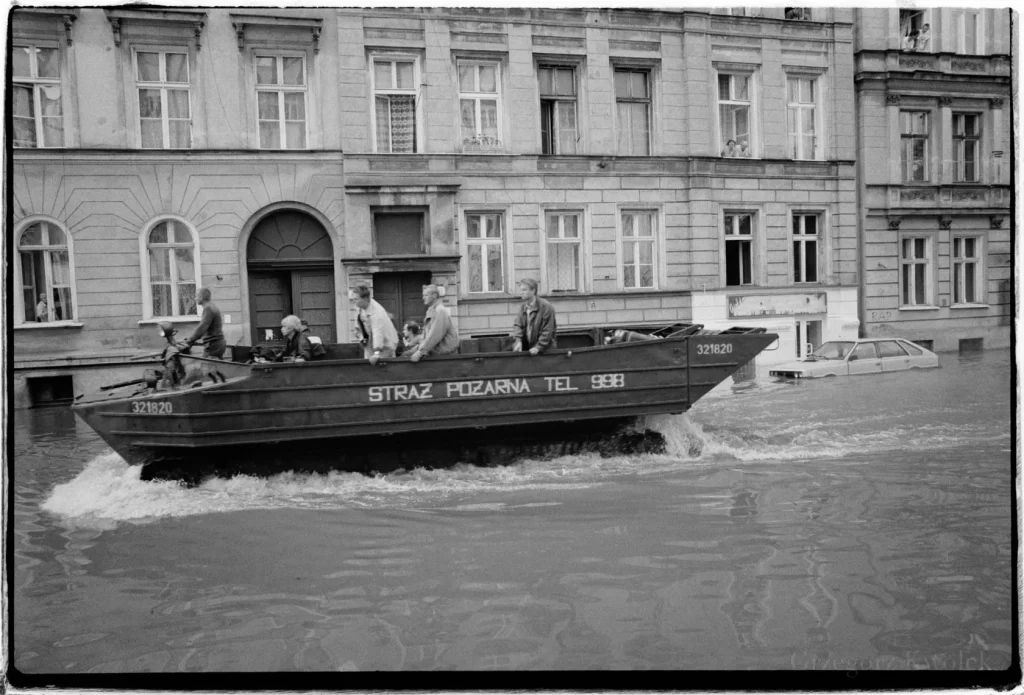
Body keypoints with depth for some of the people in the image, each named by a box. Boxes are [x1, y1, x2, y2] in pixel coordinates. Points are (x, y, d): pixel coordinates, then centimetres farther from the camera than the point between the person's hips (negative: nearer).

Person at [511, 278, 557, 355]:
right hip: (527, 347, 6)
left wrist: (538, 347, -19)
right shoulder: (523, 307, 7)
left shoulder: (546, 306, -14)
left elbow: (547, 331, -16)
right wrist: (518, 341, -18)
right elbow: (518, 325, 1)